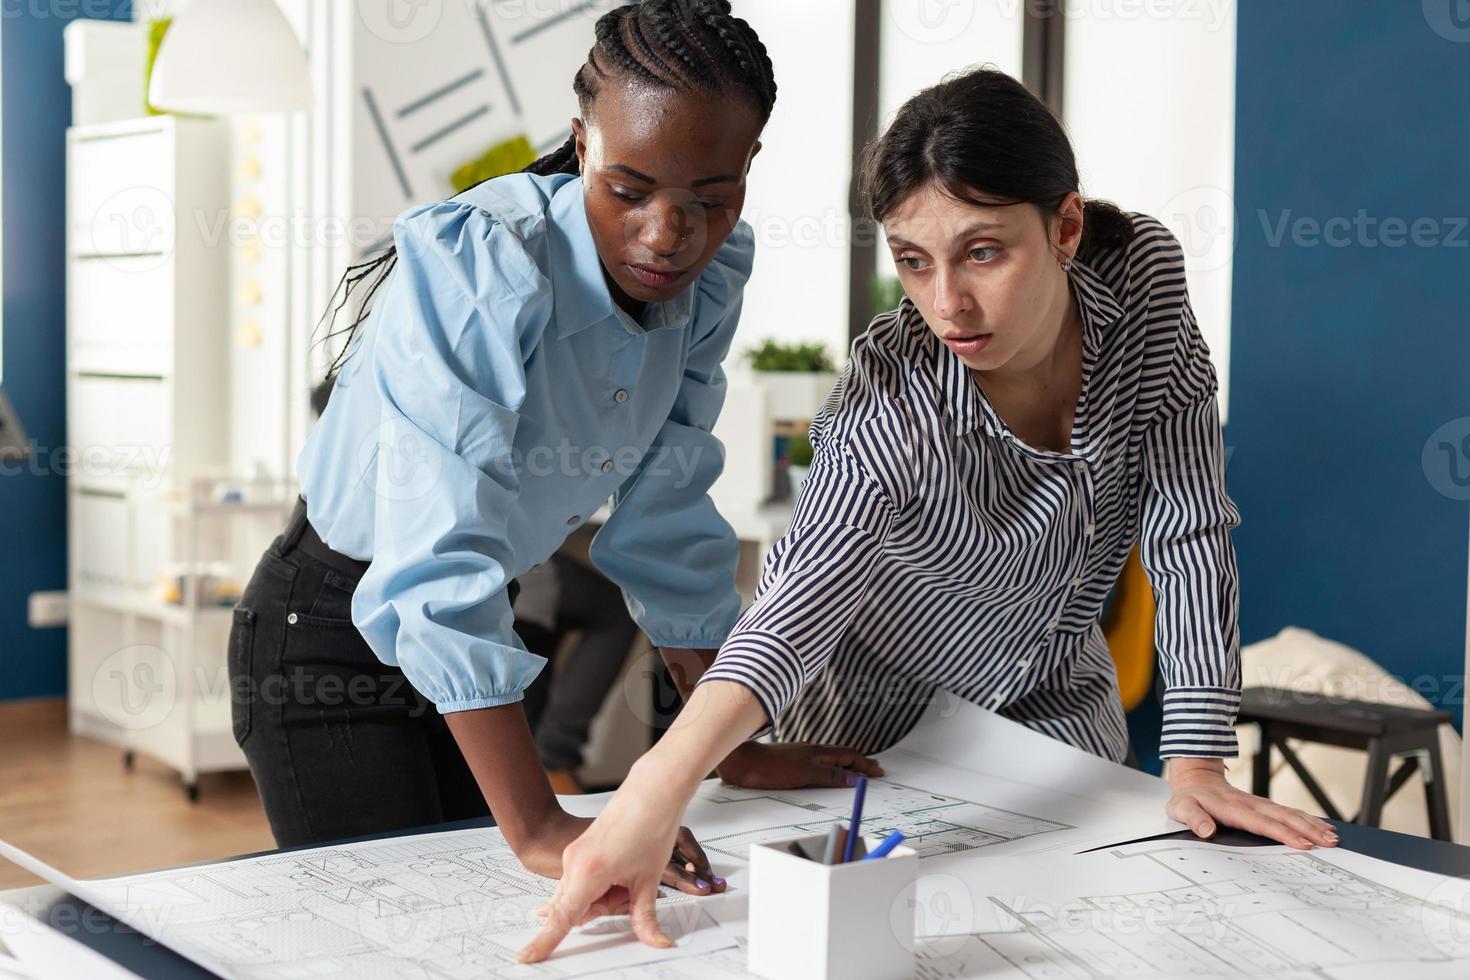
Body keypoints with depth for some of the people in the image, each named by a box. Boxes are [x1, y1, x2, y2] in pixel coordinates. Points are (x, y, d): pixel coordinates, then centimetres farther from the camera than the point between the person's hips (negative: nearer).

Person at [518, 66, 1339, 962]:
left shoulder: (1143, 277, -23)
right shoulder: (894, 402, -35)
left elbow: (1188, 530, -18)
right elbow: (802, 601, -50)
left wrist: (1196, 762, -23)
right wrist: (656, 790, -67)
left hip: (1058, 689, 4)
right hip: (882, 721, -4)